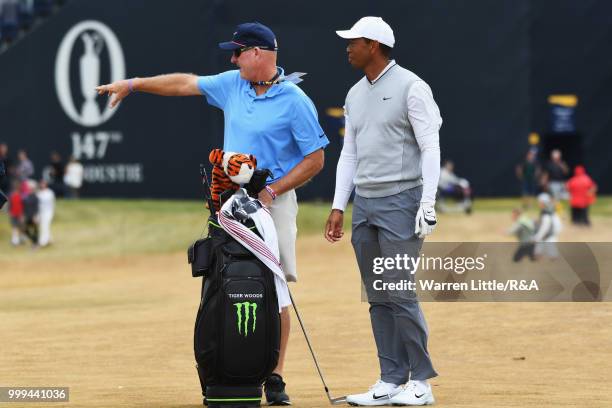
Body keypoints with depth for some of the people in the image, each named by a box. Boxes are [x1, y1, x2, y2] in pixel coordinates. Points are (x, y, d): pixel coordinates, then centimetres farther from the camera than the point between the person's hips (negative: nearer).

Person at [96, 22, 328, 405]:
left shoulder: (295, 101, -10)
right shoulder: (233, 84, 8)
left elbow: (315, 159, -9)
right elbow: (187, 83, 21)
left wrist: (272, 191, -15)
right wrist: (134, 84, 24)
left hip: (274, 201, -5)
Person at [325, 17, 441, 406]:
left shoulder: (411, 87, -8)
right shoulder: (356, 94, 15)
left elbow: (430, 148, -11)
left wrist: (428, 203, -18)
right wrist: (338, 206, 11)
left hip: (401, 201, -7)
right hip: (364, 203, 7)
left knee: (399, 292, -10)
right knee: (378, 298, 6)